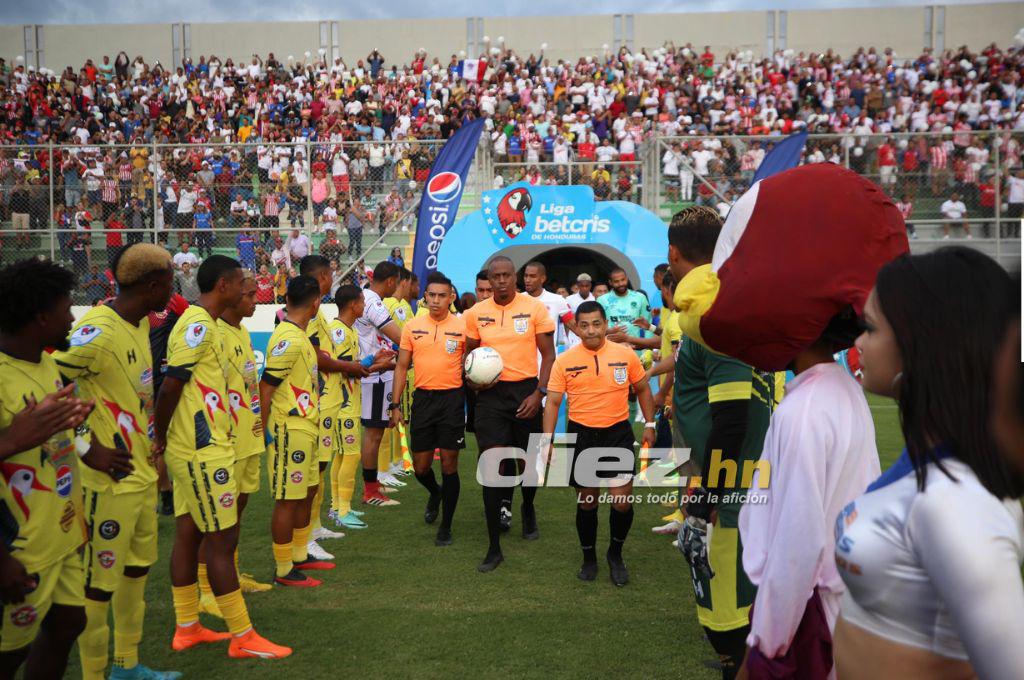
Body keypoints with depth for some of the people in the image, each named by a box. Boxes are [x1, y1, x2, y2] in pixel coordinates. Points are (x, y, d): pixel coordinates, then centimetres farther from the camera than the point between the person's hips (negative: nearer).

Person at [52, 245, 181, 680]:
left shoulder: (141, 324, 8)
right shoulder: (98, 331, -21)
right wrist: (91, 448, -21)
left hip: (142, 472, 10)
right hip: (111, 478, -10)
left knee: (138, 567, 20)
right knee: (101, 580, 3)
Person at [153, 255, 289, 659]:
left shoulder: (198, 322, 13)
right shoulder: (200, 325, -17)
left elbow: (176, 384, 13)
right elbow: (170, 387, -20)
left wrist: (165, 437, 10)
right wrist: (160, 437, -9)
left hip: (193, 449, 10)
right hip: (204, 452, -10)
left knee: (189, 534, 14)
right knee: (222, 538, -3)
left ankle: (187, 628, 23)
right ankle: (243, 637, 5)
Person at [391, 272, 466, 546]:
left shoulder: (462, 327, -3)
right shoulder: (412, 327, 4)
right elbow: (402, 366, 8)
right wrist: (396, 404, 4)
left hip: (452, 398, -2)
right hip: (422, 398, 3)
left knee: (449, 464, 0)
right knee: (420, 466, 8)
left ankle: (445, 527, 13)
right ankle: (435, 493, 43)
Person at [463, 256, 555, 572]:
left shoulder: (535, 308, -4)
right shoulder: (476, 313, 3)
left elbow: (548, 355, -1)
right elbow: (469, 353, 14)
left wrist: (539, 393, -11)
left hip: (526, 391, 0)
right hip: (491, 393, 1)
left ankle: (528, 509, 48)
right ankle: (494, 548, -1)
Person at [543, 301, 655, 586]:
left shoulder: (626, 355, -2)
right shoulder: (564, 361, -3)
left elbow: (643, 390, 11)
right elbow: (553, 402, -2)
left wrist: (649, 425, 6)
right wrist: (548, 439, -11)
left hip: (618, 433, 0)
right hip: (581, 434, 0)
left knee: (622, 502, -5)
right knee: (586, 502, 9)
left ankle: (615, 554, 21)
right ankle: (589, 559, 29)